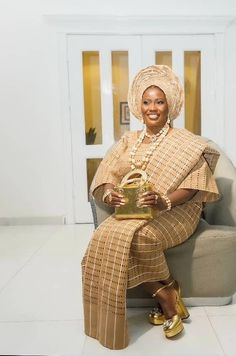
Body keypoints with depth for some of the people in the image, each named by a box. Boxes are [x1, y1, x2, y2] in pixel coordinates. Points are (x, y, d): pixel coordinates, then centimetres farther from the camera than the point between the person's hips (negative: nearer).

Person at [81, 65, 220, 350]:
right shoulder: (128, 141, 12)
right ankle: (167, 298, -10)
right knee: (104, 237, -25)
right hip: (131, 212, 5)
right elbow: (105, 178, 4)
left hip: (174, 212, -4)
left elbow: (193, 187, -9)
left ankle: (167, 296, -4)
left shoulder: (185, 142, 1)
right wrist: (109, 195, -19)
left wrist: (163, 201, -28)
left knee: (138, 238, -34)